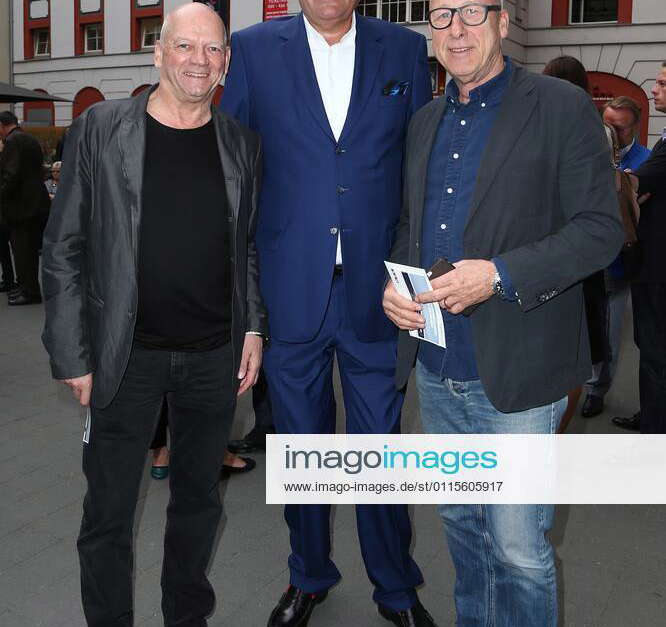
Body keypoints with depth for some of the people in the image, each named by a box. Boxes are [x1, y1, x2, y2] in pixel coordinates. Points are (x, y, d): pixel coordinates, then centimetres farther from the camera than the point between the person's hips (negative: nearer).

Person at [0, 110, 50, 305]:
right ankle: (28, 287, 25)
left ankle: (30, 293, 2)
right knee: (29, 250, 16)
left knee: (22, 251, -3)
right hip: (37, 202, 9)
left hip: (21, 205, -9)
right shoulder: (31, 139, 15)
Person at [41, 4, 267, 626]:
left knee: (198, 498, 17)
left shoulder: (241, 143, 4)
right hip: (128, 356, -2)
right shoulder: (100, 129, -5)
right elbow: (63, 250, -4)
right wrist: (73, 357, -7)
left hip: (216, 357, 3)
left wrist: (254, 327, 4)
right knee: (108, 512, 8)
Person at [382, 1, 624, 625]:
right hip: (435, 370, 6)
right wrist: (394, 283, -1)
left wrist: (499, 274, -23)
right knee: (460, 522, 22)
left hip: (514, 374, -6)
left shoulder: (562, 108, -7)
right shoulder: (425, 122, 12)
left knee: (518, 548, 3)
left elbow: (601, 229, -11)